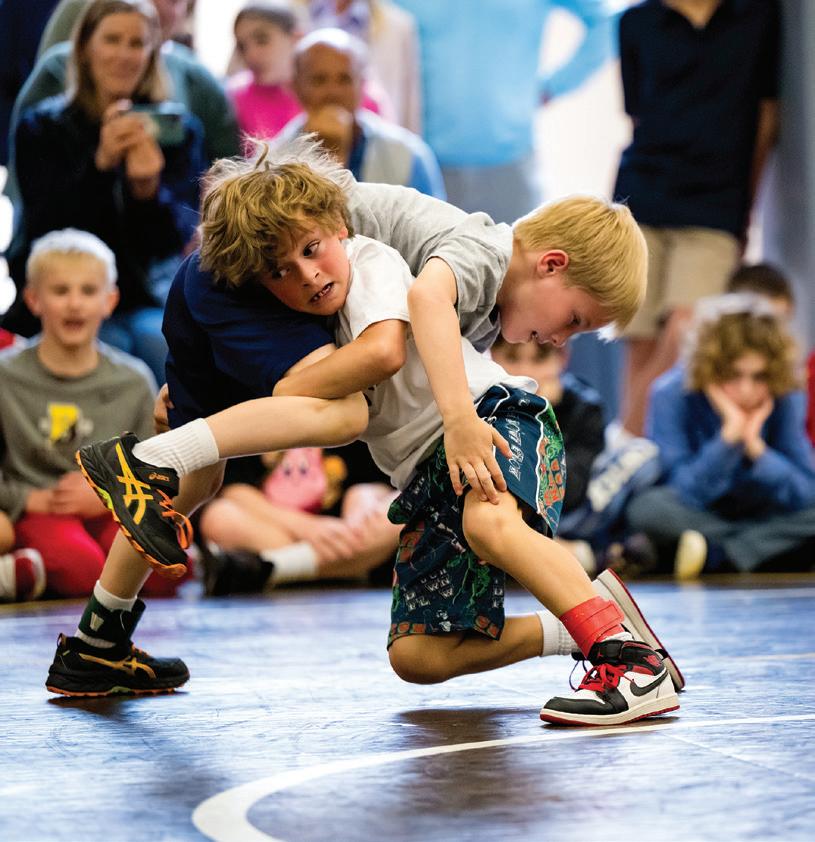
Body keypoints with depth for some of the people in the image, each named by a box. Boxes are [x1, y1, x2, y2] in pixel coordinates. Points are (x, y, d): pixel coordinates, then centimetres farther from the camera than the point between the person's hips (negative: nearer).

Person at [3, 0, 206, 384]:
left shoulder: (177, 129, 5)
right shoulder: (42, 127, 1)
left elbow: (173, 243, -4)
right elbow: (47, 230, -13)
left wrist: (148, 186, -25)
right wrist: (101, 162, -27)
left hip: (143, 299, 2)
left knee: (166, 345, -29)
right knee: (113, 349, -30)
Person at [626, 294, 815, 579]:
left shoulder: (786, 398, -13)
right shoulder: (673, 394, -20)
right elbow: (684, 492, -25)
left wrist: (755, 446, -29)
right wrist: (730, 435, -35)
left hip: (758, 514, 2)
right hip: (690, 515, -2)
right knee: (649, 507, -36)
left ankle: (715, 553, -25)